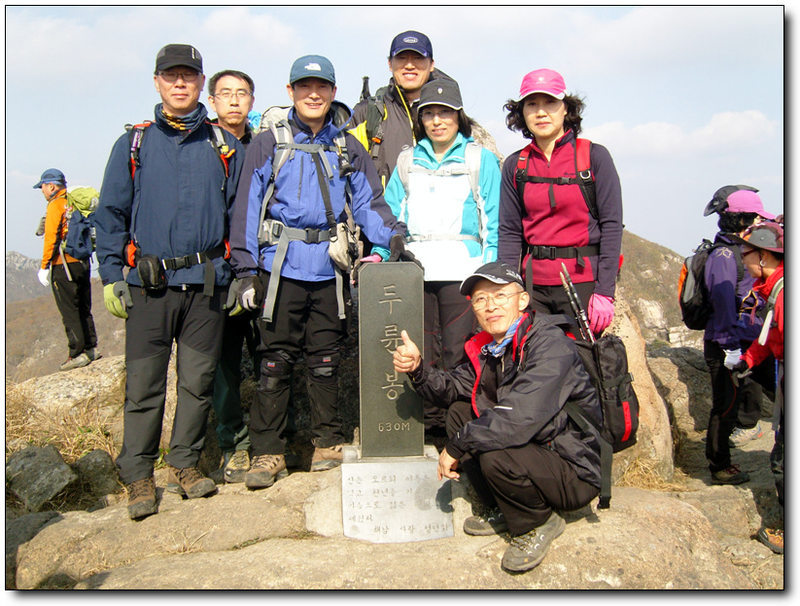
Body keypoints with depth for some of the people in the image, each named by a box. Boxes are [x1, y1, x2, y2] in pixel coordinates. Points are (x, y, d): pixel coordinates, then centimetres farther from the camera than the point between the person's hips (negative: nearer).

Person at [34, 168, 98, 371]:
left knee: (70, 312, -3)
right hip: (83, 262, 7)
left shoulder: (55, 205, -8)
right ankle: (91, 348, 17)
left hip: (64, 264, -7)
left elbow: (51, 238, -13)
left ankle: (77, 354, -3)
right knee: (84, 309, 14)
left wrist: (44, 267, -9)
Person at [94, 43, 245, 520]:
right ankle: (139, 475, 14)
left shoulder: (225, 146, 10)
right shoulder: (133, 144, 9)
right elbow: (111, 214, 9)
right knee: (144, 384, 1)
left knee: (198, 381, 7)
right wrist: (112, 276, 1)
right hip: (149, 283, 0)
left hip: (207, 283, 1)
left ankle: (186, 462, 23)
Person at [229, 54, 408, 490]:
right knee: (276, 360, 0)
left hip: (329, 269, 2)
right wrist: (245, 270, -5)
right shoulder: (267, 144, 5)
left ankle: (328, 443, 22)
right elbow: (247, 208, 1)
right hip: (280, 267, -2)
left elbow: (367, 201, 10)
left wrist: (392, 236, -9)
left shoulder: (347, 148, 12)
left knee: (326, 358, 9)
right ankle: (267, 452, 10)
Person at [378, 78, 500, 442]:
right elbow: (390, 214, 15)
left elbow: (494, 223, 4)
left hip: (461, 271, -3)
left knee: (458, 353, -4)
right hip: (414, 271, 3)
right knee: (420, 354, 4)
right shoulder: (408, 162, 19)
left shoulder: (481, 159, 10)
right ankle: (428, 424, 15)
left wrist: (489, 271, -7)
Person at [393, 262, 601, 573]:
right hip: (534, 448, 8)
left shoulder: (550, 343, -24)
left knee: (496, 455, -31)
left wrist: (457, 445, -23)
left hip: (575, 471, -8)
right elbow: (454, 388, 10)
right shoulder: (488, 347, 3)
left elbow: (519, 419, -35)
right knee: (460, 412, 4)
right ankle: (502, 511, 15)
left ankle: (538, 524, 0)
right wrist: (418, 369, -11)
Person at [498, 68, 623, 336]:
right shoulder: (514, 165, 9)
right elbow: (509, 232, 8)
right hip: (533, 283, 3)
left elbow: (612, 225, -5)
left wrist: (604, 292, -12)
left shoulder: (594, 156, 0)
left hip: (583, 281, -2)